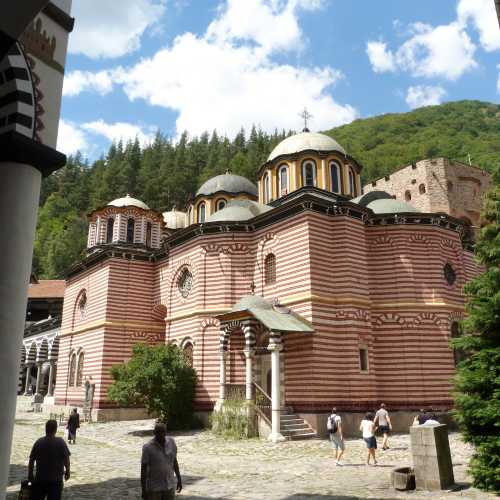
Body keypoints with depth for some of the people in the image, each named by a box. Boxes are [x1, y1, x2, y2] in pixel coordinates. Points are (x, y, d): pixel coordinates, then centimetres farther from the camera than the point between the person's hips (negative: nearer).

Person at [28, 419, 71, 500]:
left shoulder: (38, 442, -4)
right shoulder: (60, 442, -11)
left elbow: (31, 460, -2)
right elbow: (66, 458, -9)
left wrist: (30, 475, 10)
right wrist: (67, 471, 6)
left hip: (39, 479, 2)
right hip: (56, 479, -2)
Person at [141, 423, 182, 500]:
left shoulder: (171, 442, -6)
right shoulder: (148, 447, -18)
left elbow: (174, 461, 5)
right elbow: (143, 469, -13)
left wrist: (179, 479, 8)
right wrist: (143, 490, -11)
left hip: (169, 486, 4)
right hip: (153, 488, -4)